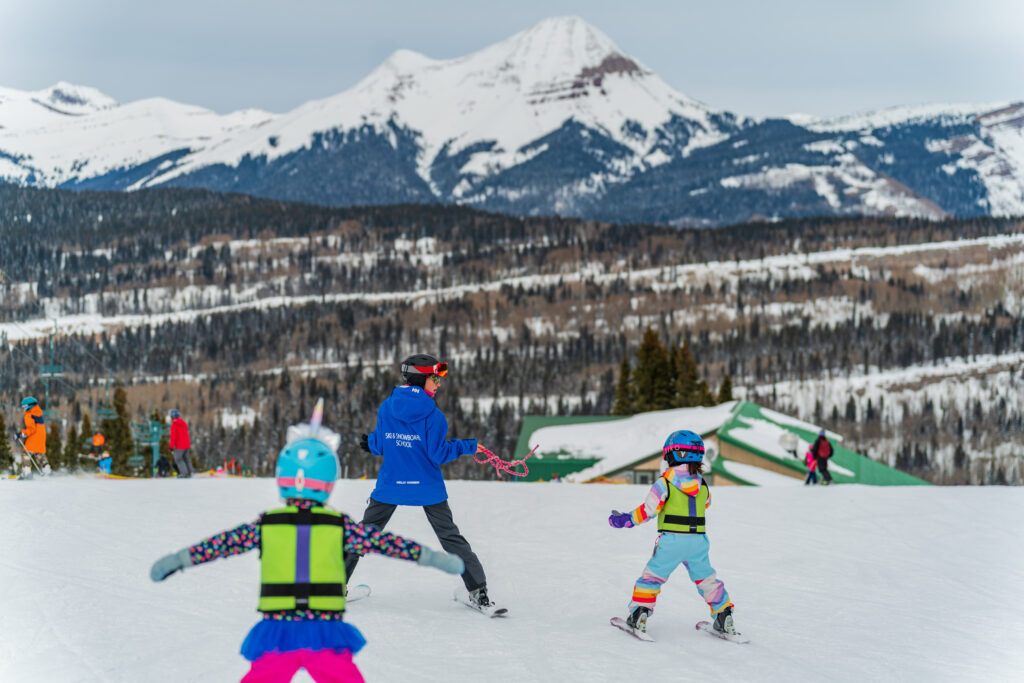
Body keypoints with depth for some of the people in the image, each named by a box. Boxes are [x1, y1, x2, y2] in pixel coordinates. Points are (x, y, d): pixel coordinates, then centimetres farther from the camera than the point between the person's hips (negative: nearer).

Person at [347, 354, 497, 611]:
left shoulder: (386, 408, -1)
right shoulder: (433, 415, -12)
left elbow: (378, 447, 5)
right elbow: (437, 454, -13)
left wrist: (368, 442, 28)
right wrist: (468, 446, 0)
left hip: (390, 485, 2)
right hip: (427, 488, -2)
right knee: (451, 537, 6)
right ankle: (478, 591, 3)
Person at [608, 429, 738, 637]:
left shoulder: (665, 482, -8)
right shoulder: (703, 486, 6)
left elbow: (649, 509, -12)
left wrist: (627, 520, -2)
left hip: (672, 540, -4)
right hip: (698, 541, 4)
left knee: (652, 576, 9)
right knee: (707, 579, 17)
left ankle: (639, 616, 4)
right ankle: (724, 619, 15)